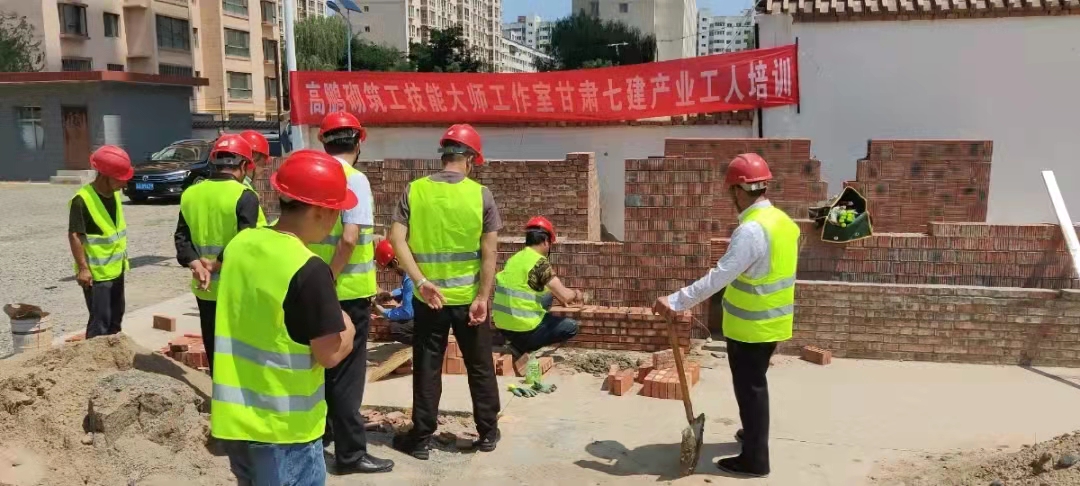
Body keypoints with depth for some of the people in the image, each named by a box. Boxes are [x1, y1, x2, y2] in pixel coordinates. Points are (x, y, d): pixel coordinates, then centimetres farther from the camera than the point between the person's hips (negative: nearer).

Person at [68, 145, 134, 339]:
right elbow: (75, 235, -21)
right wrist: (83, 268, -24)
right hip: (96, 273, -8)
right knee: (100, 321, -6)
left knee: (116, 317, 18)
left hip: (116, 269, 8)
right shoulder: (82, 199, -20)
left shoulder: (115, 193, 5)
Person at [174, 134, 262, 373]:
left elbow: (181, 237, 1)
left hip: (205, 289, 6)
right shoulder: (244, 196, -14)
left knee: (214, 349, 16)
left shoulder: (190, 194, 6)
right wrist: (216, 264, -14)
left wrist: (197, 266, -9)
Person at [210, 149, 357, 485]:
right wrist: (347, 329, 2)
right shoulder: (309, 270, -22)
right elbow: (330, 354, -17)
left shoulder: (239, 244, 0)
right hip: (282, 428, -7)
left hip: (233, 418, 7)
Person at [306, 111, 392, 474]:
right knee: (347, 370, 2)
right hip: (348, 289, -6)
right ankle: (350, 452, 11)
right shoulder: (355, 179, -15)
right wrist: (330, 277, -14)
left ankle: (320, 431, 36)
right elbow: (349, 239, -25)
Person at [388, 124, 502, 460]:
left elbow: (396, 239, -11)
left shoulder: (414, 191, -3)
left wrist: (420, 282, -13)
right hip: (469, 297, 0)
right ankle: (487, 433, 26)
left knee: (427, 368, 11)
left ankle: (421, 438, 19)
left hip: (428, 298, 1)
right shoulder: (481, 194, -7)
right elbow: (489, 252, -10)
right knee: (480, 367, 14)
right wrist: (482, 298, -6)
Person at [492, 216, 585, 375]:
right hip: (522, 328, -8)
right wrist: (576, 294, 6)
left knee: (547, 296, 25)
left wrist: (562, 297, 32)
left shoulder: (514, 258, 11)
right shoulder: (540, 262, -14)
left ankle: (519, 343, 12)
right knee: (571, 327, 8)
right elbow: (565, 295, -17)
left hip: (502, 326, 8)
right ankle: (520, 347, -2)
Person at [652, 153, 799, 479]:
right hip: (772, 321, 9)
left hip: (751, 327, -9)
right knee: (755, 384, 26)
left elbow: (718, 277, -30)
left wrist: (675, 302, -27)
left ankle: (755, 459, 16)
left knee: (749, 388, 4)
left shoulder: (751, 230, -26)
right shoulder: (782, 221, 4)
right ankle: (754, 433, 44)